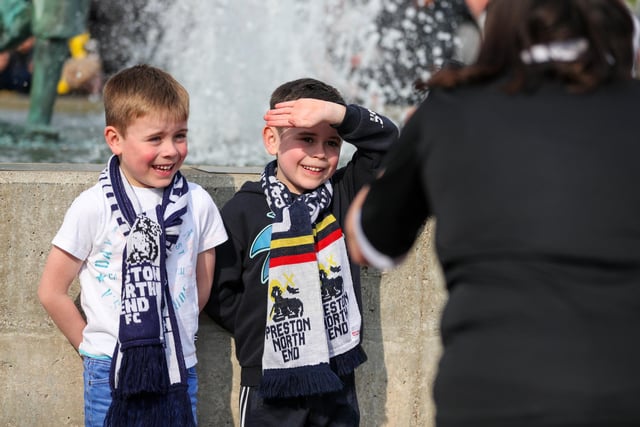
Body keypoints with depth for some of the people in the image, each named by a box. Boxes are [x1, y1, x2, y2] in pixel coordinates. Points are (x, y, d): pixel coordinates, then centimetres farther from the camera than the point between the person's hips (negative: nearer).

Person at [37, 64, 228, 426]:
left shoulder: (198, 203, 2)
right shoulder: (95, 206, -7)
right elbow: (52, 291, 0)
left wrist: (167, 338, 9)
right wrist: (94, 347, 4)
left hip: (179, 370, 3)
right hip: (113, 372, -2)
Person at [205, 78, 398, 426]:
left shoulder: (344, 195, 3)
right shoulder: (244, 211, -6)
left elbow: (385, 140, -8)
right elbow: (219, 292, -3)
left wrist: (336, 112, -22)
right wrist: (257, 329, -6)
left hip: (337, 383, 3)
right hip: (271, 384, -3)